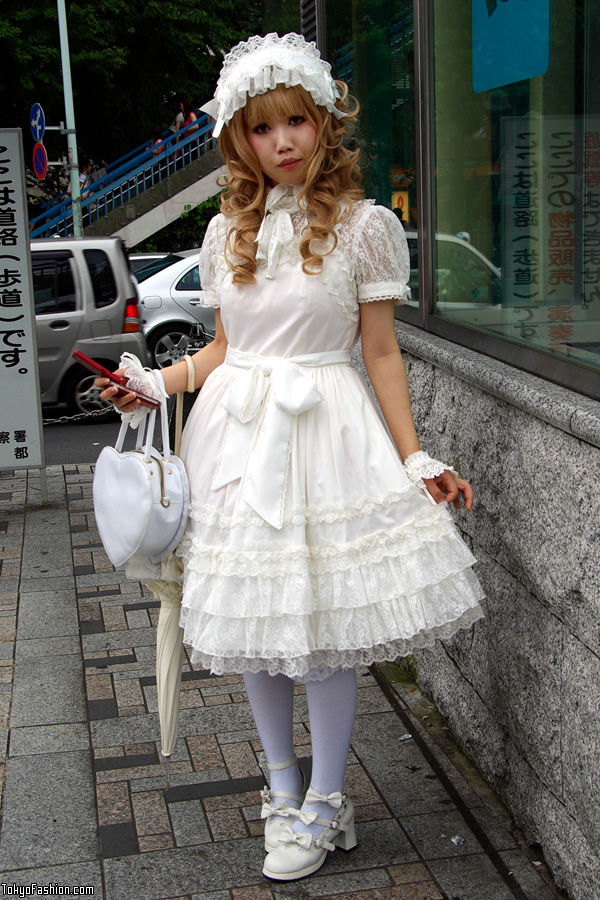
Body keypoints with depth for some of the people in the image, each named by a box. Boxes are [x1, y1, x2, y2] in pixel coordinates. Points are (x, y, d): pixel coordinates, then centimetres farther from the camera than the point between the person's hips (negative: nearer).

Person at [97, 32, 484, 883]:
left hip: (321, 429, -4)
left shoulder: (363, 225, -2)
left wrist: (416, 461, -5)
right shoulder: (228, 231, 10)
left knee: (322, 623, -2)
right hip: (237, 431, 5)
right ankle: (283, 790, 28)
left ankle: (324, 805, 17)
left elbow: (381, 352, -1)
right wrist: (154, 383, 3)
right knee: (251, 617, 9)